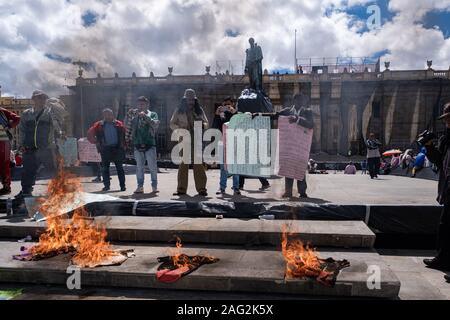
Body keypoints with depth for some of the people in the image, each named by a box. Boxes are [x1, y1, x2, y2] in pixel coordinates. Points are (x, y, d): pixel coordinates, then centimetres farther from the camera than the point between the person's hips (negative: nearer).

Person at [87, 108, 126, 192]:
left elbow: (125, 133, 7)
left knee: (120, 168, 4)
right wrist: (96, 142, 1)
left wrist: (123, 144, 0)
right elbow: (90, 134, 9)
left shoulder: (118, 124, 5)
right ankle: (106, 186, 12)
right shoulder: (99, 125, 5)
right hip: (105, 149, 1)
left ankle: (122, 185, 9)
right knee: (105, 168, 4)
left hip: (117, 148, 0)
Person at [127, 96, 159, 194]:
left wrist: (145, 116, -16)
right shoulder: (135, 116, 15)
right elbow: (131, 129, 17)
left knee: (153, 167, -2)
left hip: (150, 145, -3)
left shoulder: (153, 114, 8)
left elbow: (156, 124, -11)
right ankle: (140, 186, 13)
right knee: (139, 167, 6)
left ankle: (154, 186, 7)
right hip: (138, 145, 3)